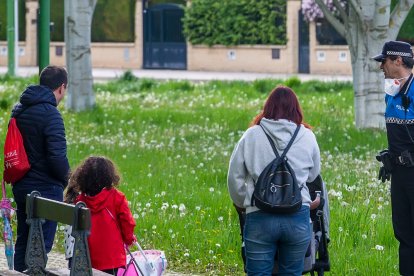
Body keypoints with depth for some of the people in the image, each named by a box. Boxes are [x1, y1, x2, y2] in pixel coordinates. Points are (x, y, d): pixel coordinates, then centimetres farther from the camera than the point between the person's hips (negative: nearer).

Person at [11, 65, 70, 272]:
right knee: (41, 245, -3)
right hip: (45, 190, -8)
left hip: (21, 188, 8)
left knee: (23, 241, 16)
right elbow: (57, 156, -22)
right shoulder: (50, 114, -18)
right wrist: (65, 179, -5)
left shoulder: (18, 110, 9)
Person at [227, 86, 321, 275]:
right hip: (298, 217, 1)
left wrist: (241, 204, 24)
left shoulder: (252, 135, 2)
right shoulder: (307, 137, 4)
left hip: (260, 217, -1)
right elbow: (313, 175, 13)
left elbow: (234, 177, 7)